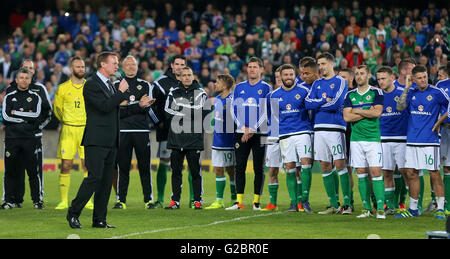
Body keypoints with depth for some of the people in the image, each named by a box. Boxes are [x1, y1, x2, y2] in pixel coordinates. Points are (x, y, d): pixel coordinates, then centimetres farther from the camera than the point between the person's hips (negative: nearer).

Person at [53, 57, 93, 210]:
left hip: (87, 129, 0)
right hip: (68, 130, 0)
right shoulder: (63, 88, 4)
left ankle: (88, 200, 5)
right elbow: (57, 108, 15)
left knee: (88, 166, -2)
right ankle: (64, 201, 1)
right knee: (66, 165, -4)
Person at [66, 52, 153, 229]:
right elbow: (105, 106, -20)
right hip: (96, 141, -9)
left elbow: (118, 109, 25)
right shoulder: (91, 84, -9)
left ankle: (99, 220, 10)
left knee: (106, 181, 7)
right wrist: (121, 92, -11)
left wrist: (140, 105, 14)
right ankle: (73, 213, -4)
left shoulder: (110, 85, 19)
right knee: (94, 177, -14)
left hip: (110, 141, 9)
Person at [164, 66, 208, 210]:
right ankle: (175, 200, 9)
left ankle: (197, 200, 4)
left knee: (195, 171, -1)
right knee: (176, 170, 4)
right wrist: (189, 114, -8)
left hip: (194, 139, -2)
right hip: (176, 138, 3)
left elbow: (200, 111, -10)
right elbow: (168, 111, -1)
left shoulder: (200, 93, 6)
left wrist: (181, 107, -9)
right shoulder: (174, 93, 13)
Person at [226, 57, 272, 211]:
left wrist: (253, 130, -12)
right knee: (239, 167, -1)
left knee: (258, 168, -1)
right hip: (241, 133, 3)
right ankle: (239, 202, 1)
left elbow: (266, 112, -4)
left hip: (259, 134, -3)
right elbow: (234, 109, 10)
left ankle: (256, 202, 3)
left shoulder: (266, 88, 2)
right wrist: (243, 127, -5)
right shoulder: (239, 87, 12)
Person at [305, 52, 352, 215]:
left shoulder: (340, 82, 0)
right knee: (325, 167, 5)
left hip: (335, 128, -6)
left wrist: (318, 104, -1)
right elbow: (308, 103, 4)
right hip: (319, 128, 6)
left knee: (340, 165, -10)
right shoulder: (317, 84, 17)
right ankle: (333, 204, 11)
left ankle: (347, 204, -9)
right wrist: (325, 100, -8)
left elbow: (336, 104, -12)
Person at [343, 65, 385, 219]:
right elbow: (347, 117, -1)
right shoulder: (350, 95, 11)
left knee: (375, 172, -11)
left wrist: (357, 110, -5)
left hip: (373, 138, -4)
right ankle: (367, 209, 10)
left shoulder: (376, 93, 1)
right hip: (356, 138, 4)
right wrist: (367, 112, -7)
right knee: (361, 174, 4)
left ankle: (380, 208, -11)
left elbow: (377, 113, -13)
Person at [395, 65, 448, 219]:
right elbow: (400, 107, -2)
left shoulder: (436, 93, -2)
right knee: (411, 173, 6)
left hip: (430, 140, -5)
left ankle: (440, 209, 0)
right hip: (412, 140, 5)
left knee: (434, 174, -4)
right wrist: (406, 89, -7)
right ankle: (413, 209, 15)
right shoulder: (411, 93, 10)